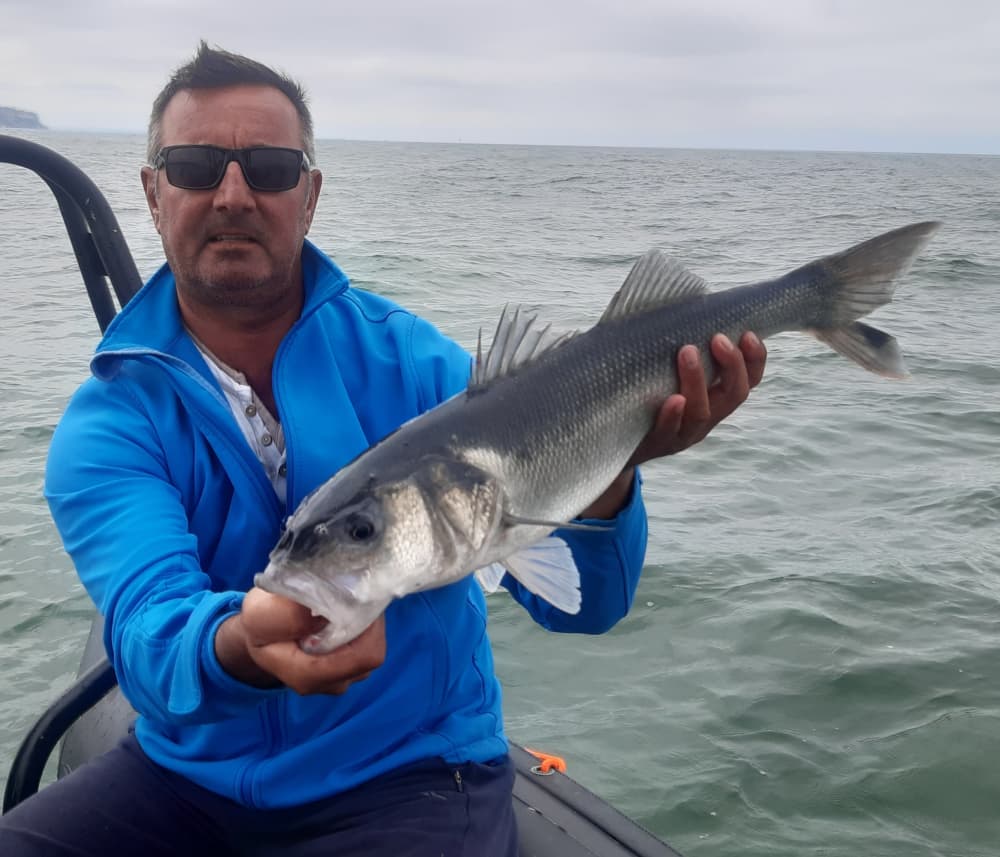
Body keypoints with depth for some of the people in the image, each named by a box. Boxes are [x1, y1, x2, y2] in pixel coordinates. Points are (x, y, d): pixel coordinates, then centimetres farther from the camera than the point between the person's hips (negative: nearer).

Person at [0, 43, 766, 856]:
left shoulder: (408, 361, -10)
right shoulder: (110, 424, -6)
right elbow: (149, 631, -23)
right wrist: (242, 648, -46)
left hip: (411, 775, -1)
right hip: (188, 777, 2)